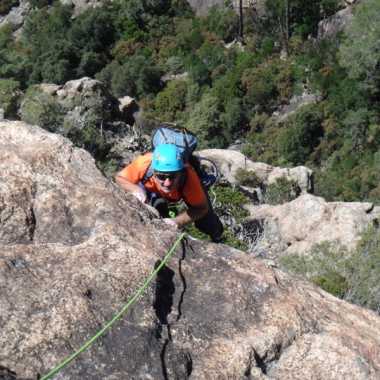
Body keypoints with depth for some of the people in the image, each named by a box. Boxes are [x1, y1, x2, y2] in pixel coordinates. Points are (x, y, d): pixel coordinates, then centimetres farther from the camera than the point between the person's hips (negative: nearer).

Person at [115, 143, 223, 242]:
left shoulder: (188, 174, -47)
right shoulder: (144, 164, -45)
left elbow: (202, 208, -35)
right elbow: (119, 178, -27)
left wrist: (177, 221, -49)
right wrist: (135, 189, -46)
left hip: (183, 186, -1)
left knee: (209, 225, -2)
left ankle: (217, 240, 36)